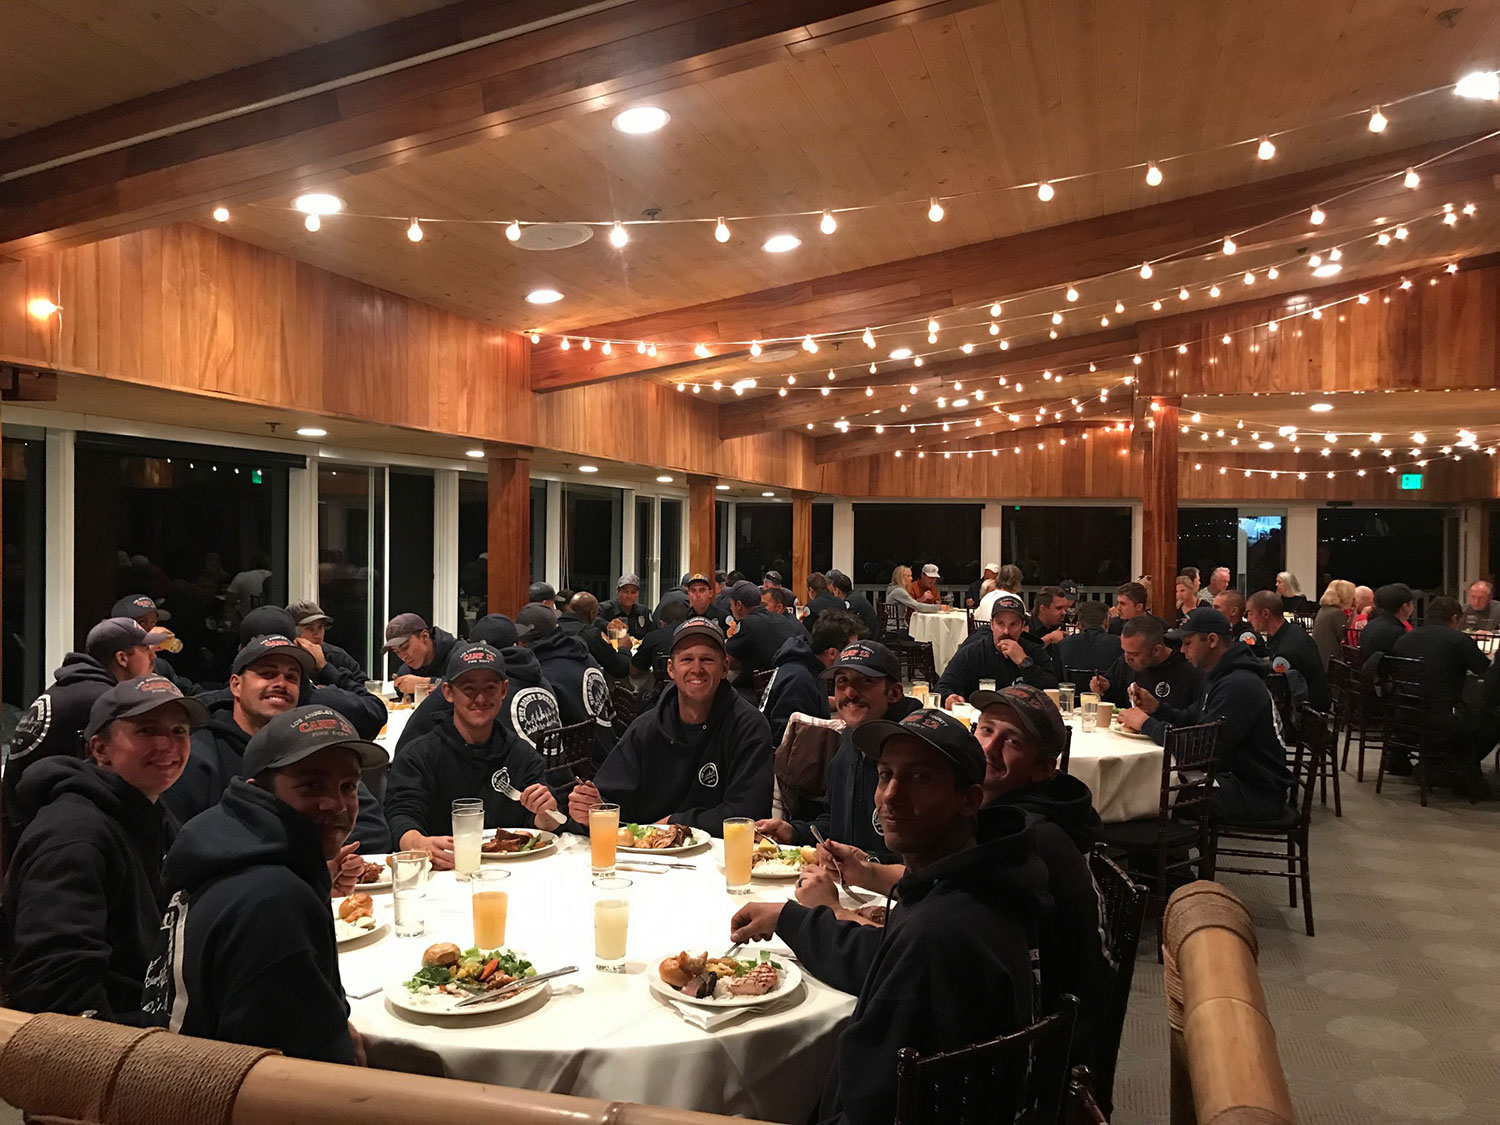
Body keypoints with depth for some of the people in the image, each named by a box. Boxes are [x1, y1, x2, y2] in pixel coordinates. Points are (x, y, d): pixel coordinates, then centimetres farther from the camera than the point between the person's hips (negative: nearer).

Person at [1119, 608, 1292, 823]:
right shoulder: (1221, 677, 13)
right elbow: (1190, 722, 16)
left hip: (1258, 793, -10)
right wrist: (1156, 708, -2)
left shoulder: (1238, 685, -22)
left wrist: (1147, 724, -16)